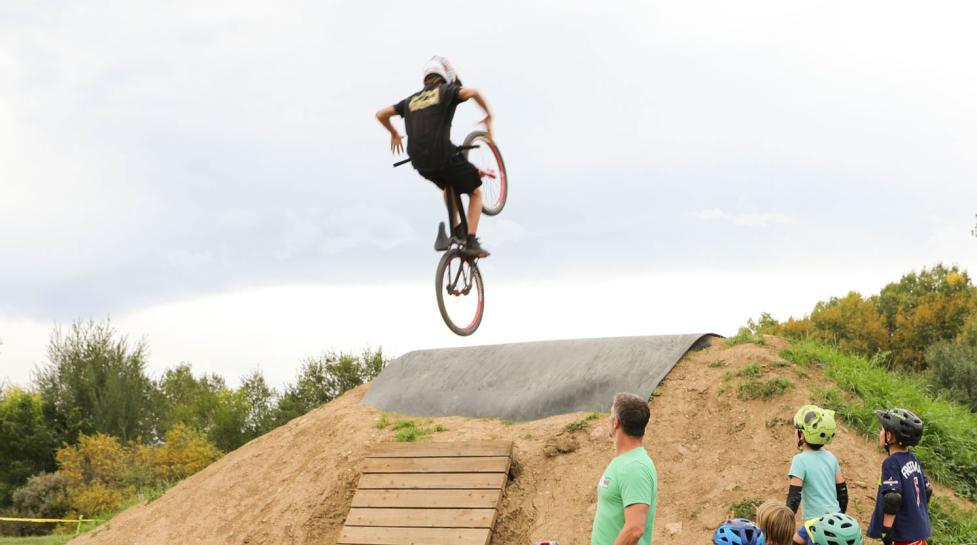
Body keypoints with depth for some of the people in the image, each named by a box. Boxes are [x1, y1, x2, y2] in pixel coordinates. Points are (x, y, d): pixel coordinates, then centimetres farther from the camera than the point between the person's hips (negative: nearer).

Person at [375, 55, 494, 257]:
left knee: (449, 186, 36)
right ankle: (471, 242, 0)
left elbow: (381, 114, 20)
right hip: (444, 155, -6)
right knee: (475, 192, 13)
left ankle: (455, 230, 26)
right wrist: (488, 116, -1)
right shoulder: (447, 91, 6)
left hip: (420, 163, 6)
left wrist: (394, 133, 37)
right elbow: (472, 92, -14)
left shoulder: (412, 100, 21)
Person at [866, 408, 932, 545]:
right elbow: (928, 490, 15)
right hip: (920, 529, 8)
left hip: (906, 533, -8)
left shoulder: (892, 463, -17)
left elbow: (892, 499, -25)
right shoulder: (913, 459, 7)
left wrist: (886, 529, -20)